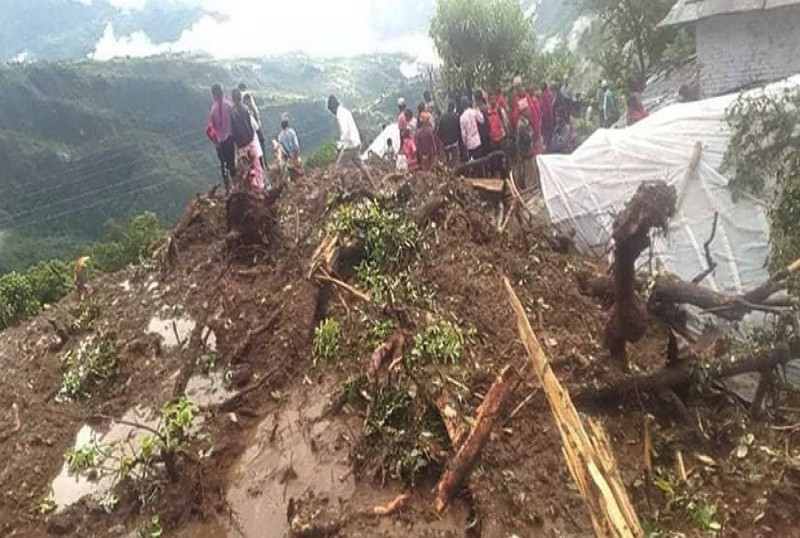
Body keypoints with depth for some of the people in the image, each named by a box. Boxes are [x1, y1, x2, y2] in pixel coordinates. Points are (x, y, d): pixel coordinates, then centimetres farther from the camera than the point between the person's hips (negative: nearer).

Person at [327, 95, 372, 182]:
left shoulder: (340, 114, -17)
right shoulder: (345, 111, 14)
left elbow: (345, 130, -30)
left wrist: (341, 143, -20)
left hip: (349, 145, -10)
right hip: (356, 143, 10)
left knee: (339, 166, -1)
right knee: (359, 164, 19)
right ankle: (371, 182, 25)